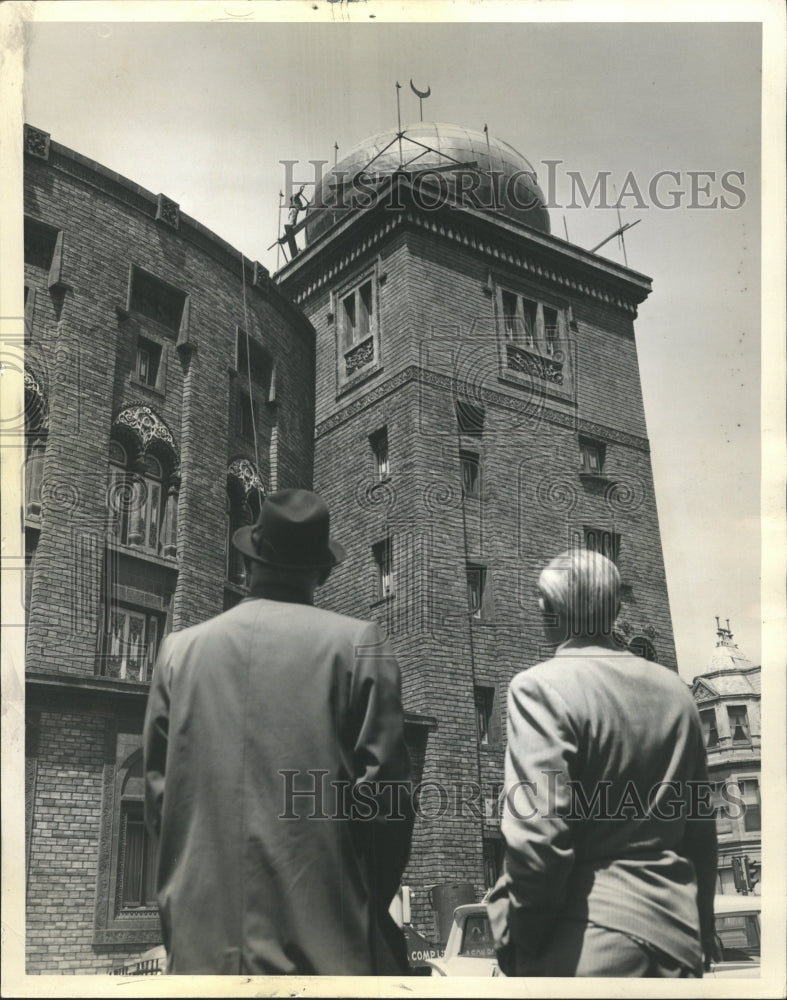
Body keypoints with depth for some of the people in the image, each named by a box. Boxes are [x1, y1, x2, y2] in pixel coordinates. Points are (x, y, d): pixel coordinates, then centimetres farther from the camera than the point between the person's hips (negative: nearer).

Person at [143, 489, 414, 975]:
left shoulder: (181, 648, 1)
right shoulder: (358, 643, -7)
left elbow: (158, 791, 6)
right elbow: (384, 791, -6)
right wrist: (376, 902, 8)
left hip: (205, 939, 3)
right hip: (327, 932, -3)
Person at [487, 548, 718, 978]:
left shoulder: (541, 686, -14)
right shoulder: (675, 690, 5)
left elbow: (538, 835, -21)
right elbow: (702, 830, 12)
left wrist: (518, 944, -8)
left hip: (589, 942, -6)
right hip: (677, 936, 6)